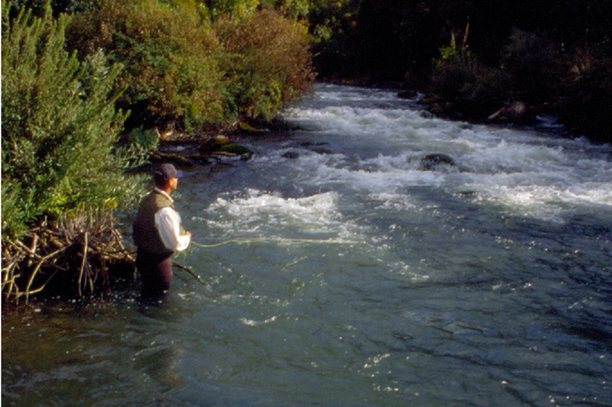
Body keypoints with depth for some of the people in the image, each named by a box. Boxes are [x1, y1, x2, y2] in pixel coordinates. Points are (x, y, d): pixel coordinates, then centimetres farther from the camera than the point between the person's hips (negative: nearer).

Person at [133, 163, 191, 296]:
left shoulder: (146, 200, -1)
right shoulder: (165, 211, -30)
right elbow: (176, 244, -27)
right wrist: (187, 237, -4)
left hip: (142, 256, 9)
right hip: (158, 261, -9)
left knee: (147, 293, 26)